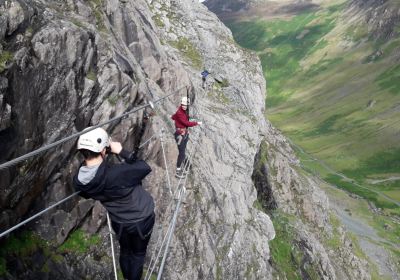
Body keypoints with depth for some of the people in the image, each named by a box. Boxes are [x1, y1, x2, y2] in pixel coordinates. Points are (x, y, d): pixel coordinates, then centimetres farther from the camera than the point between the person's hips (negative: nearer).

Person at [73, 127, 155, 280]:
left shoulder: (79, 181, -20)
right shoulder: (117, 173, -39)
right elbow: (145, 168, -23)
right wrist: (122, 152, -21)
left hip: (119, 222, 5)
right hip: (142, 218, -4)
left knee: (125, 251, 31)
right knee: (138, 254, 22)